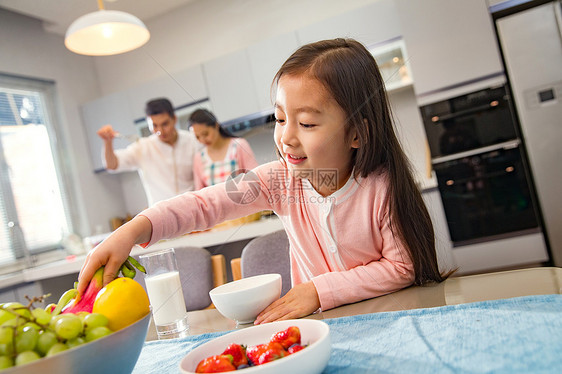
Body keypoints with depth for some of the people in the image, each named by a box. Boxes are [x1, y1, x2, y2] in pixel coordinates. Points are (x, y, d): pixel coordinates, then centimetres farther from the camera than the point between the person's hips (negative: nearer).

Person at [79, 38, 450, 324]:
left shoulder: (381, 186, -18)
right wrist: (135, 229, -30)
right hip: (317, 323, 2)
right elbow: (204, 203, -15)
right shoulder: (281, 180, -10)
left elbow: (402, 266, -14)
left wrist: (320, 289, -21)